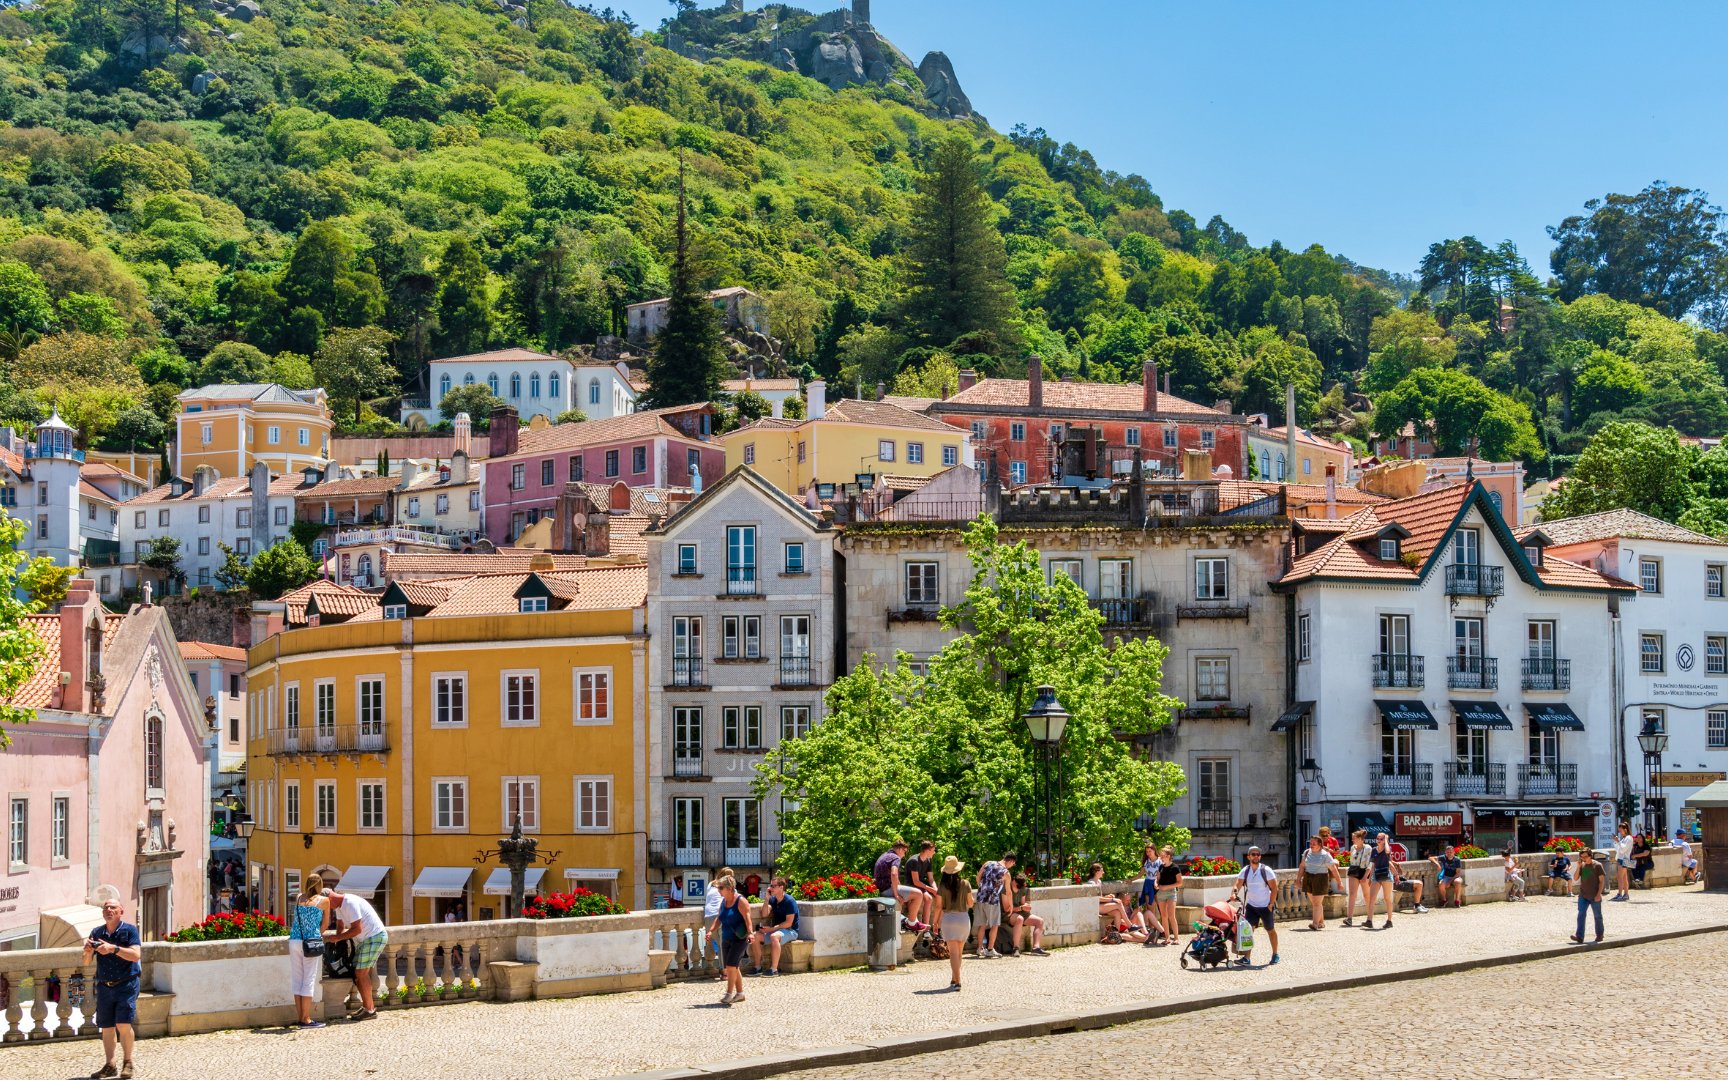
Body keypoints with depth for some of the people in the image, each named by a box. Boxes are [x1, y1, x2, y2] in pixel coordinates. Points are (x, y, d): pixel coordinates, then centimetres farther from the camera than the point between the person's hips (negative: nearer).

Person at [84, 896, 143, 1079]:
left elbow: (136, 955, -16)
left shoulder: (129, 930, -3)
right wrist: (88, 951, -13)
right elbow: (86, 961, 10)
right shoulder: (97, 933, 10)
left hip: (126, 985, -4)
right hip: (104, 987, 4)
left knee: (123, 1024, -13)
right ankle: (109, 1065, 14)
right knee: (106, 1027, 5)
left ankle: (127, 1062, 1)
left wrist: (113, 948, -26)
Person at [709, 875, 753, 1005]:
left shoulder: (740, 901, -12)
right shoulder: (723, 901, 11)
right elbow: (719, 918, 15)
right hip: (726, 939, 8)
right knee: (728, 968, 9)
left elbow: (747, 918, -20)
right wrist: (711, 930, 3)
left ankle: (729, 993, -10)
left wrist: (749, 933, -32)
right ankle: (740, 992, 19)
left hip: (739, 939, -8)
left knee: (731, 966, -15)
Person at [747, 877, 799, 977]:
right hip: (776, 929, 8)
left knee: (774, 936, -38)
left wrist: (772, 929, -22)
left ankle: (774, 969, -35)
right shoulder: (773, 899, 8)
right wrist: (767, 898, -8)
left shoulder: (789, 901, -14)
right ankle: (757, 967, -6)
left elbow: (789, 923, -19)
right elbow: (765, 914, -2)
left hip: (790, 931, -8)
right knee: (755, 936, -10)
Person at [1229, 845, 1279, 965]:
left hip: (1265, 906, -3)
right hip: (1251, 905, 3)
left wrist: (1271, 904, -13)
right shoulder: (1245, 871, 1)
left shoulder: (1266, 870, -9)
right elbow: (1237, 884, -9)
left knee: (1270, 930, 10)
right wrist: (1234, 893, -30)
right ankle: (1247, 958, -13)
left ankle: (1275, 955, 27)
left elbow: (1274, 888, -7)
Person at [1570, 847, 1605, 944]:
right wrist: (1578, 867, -8)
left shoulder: (1597, 865, -7)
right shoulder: (1582, 865, 5)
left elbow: (1602, 880, -7)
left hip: (1594, 897, -4)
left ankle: (1599, 935, 25)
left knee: (1597, 916, 9)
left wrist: (1598, 894, -14)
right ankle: (1579, 937, -12)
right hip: (1583, 896, 4)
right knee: (1581, 915, -8)